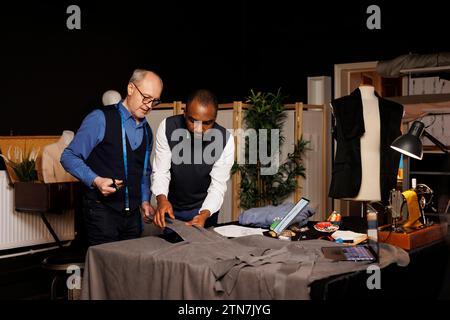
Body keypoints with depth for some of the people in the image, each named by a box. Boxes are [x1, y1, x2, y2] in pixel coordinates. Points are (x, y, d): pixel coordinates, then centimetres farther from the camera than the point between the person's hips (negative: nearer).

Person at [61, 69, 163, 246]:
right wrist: (96, 180, -21)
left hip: (133, 214, 6)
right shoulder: (100, 118, -9)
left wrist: (145, 200, 11)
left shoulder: (146, 130, 13)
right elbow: (69, 157, -9)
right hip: (102, 211, -6)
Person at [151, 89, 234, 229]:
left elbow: (218, 186, -17)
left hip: (205, 208, -1)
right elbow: (161, 171, -17)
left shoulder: (225, 140, -23)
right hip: (170, 206, 1)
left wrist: (204, 214, -34)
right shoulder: (167, 127, -22)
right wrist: (162, 199, -36)